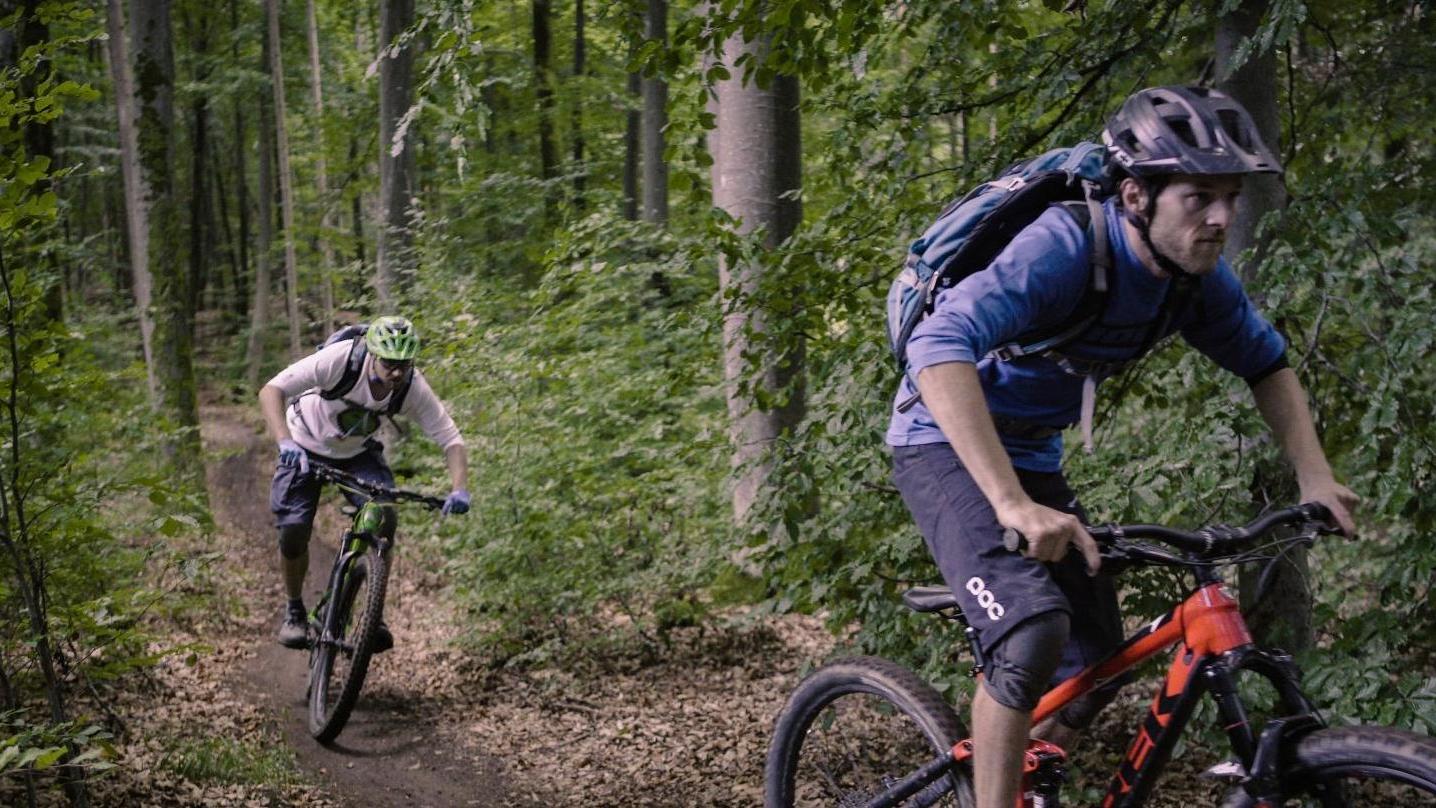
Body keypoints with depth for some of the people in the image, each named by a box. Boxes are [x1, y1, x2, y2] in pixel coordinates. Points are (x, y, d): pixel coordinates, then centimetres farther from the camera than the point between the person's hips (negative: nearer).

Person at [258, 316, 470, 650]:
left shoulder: (414, 388, -26)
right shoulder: (338, 359, -36)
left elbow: (451, 440, -22)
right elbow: (271, 391, -38)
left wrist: (459, 490, -39)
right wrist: (285, 442, -53)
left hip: (358, 452, 2)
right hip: (306, 447, -2)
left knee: (385, 519, -21)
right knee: (293, 529, -15)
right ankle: (294, 610, 12)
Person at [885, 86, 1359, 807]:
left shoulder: (1197, 274, -9)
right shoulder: (1064, 247, -31)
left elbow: (1266, 364, 8)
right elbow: (939, 348, -44)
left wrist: (1315, 479, -7)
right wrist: (1012, 505, -52)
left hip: (1031, 452, 8)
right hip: (948, 443, -8)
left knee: (1098, 663, 8)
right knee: (1033, 631, -29)